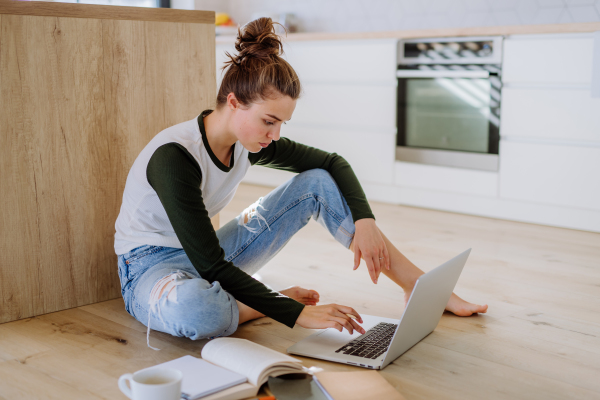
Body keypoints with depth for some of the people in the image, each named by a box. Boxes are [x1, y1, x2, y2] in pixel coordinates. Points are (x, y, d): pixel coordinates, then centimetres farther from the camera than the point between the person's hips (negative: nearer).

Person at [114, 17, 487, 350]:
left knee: (320, 182, -5)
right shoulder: (174, 157, -29)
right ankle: (278, 300, -15)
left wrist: (365, 221, -12)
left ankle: (422, 287, -2)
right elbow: (209, 265, -32)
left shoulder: (250, 141, -7)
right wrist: (296, 314, -34)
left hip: (209, 263, 7)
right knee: (196, 310, -48)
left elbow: (333, 162, 5)